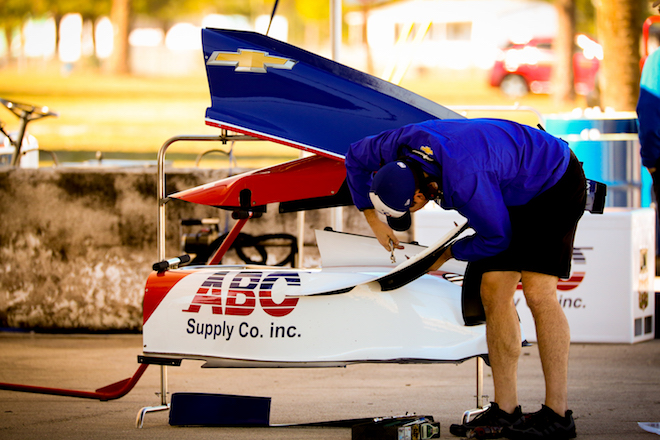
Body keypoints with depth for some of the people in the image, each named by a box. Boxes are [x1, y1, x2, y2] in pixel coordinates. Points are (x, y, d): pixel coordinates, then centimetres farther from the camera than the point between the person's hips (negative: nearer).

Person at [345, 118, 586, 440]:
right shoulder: (400, 147, -18)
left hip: (555, 185, -9)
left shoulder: (465, 183, -40)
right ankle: (505, 412, 0)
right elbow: (355, 158, 5)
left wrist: (448, 255, -8)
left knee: (537, 291, -21)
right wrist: (374, 221, 5)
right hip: (511, 191, 9)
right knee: (493, 293, -2)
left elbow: (496, 238, -23)